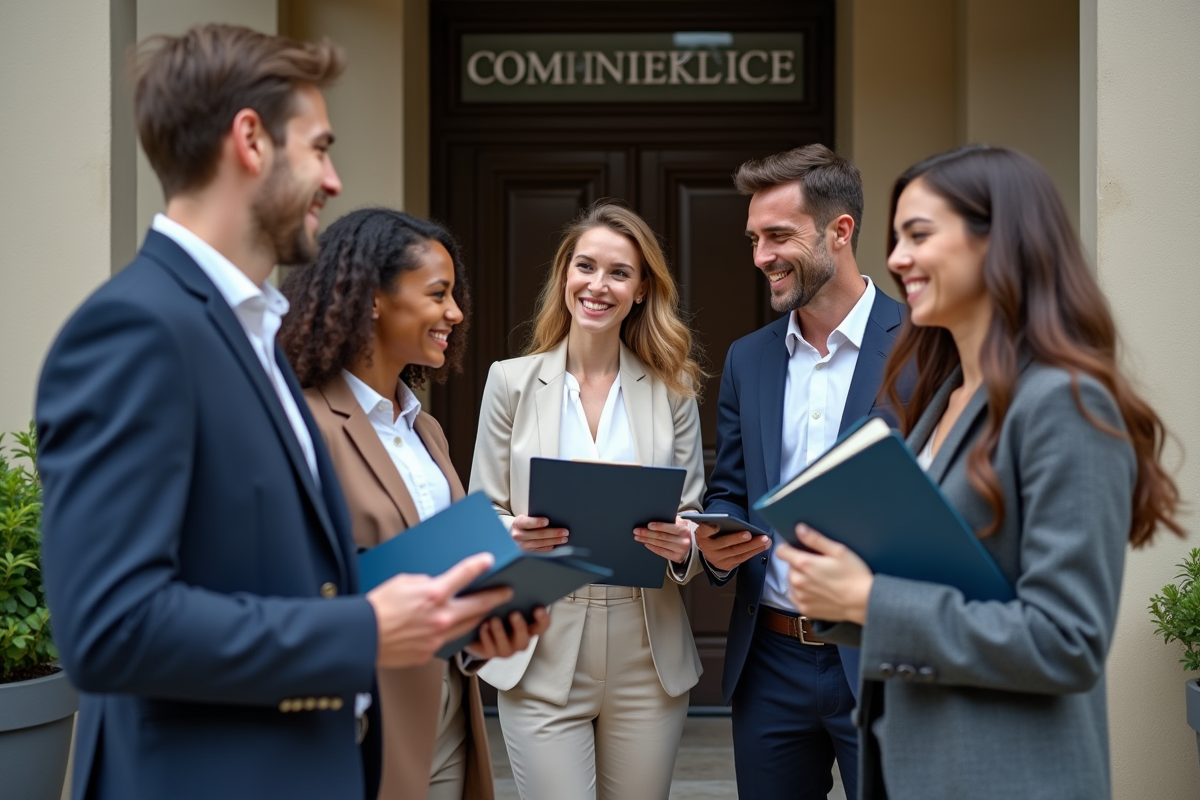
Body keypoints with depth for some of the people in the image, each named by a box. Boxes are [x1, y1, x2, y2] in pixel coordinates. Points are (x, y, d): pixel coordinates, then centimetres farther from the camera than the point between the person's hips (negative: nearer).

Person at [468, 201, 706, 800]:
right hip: (541, 654, -1)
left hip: (647, 655, 1)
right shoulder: (511, 381, 2)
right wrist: (513, 532, -18)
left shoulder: (673, 389, 4)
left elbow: (693, 515, 7)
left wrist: (682, 544, -16)